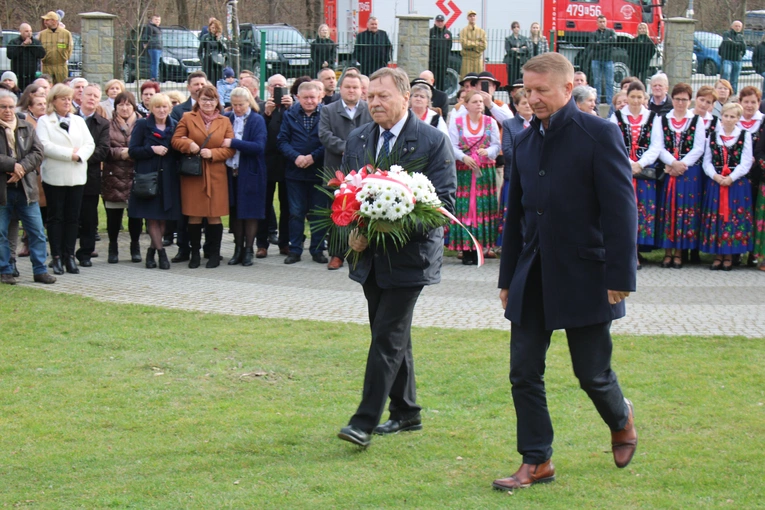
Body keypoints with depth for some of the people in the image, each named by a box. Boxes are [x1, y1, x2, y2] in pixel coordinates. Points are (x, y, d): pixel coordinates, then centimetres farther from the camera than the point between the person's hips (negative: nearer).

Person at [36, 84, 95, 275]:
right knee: (56, 217, 1)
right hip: (54, 176, -4)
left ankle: (69, 256, 9)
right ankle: (57, 257, 4)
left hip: (77, 176, 4)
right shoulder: (44, 121, 1)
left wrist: (79, 155, -15)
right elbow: (45, 146, -13)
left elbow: (90, 144, 5)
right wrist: (70, 154, -15)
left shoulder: (79, 121, 14)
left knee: (73, 217, 4)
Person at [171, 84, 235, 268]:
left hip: (216, 175, 1)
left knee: (214, 216, 1)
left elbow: (231, 148, 4)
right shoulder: (187, 118, 7)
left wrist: (212, 153, -11)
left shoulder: (225, 122, 9)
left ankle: (214, 254, 11)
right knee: (194, 216, 1)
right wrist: (189, 144, -17)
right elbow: (176, 140, 4)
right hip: (192, 174, 0)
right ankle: (195, 254, 12)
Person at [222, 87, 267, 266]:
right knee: (234, 212, 7)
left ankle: (249, 250, 9)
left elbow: (259, 147, -17)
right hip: (232, 172, 4)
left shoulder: (257, 121, -6)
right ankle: (238, 249, 15)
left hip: (251, 173, -4)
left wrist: (233, 143, -20)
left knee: (249, 212, 2)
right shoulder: (227, 118, 5)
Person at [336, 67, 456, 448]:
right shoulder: (358, 140, 9)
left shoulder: (433, 142, -8)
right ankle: (405, 413, 27)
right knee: (391, 335, 14)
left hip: (409, 255, -6)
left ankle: (364, 422, -12)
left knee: (388, 337, -10)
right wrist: (353, 232, -6)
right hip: (371, 256, 6)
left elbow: (444, 202, -12)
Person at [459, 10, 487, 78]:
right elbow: (464, 44, -12)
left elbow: (483, 46, 1)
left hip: (478, 58, 3)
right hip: (467, 59, -3)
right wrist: (477, 43, -8)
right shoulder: (464, 31, 2)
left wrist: (471, 44, -8)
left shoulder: (481, 31, 10)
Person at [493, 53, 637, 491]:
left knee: (592, 373, 5)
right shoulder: (524, 142, 9)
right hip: (533, 278, 5)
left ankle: (621, 419, 36)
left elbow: (621, 210, -12)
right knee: (524, 372, 2)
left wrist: (619, 277, -16)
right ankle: (536, 462, 12)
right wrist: (508, 277, 15)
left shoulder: (599, 135, -10)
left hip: (584, 276, -5)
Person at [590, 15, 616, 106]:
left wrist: (600, 43, -7)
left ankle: (610, 101, 0)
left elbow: (614, 40, -9)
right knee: (597, 81, 2)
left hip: (608, 60, -1)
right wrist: (606, 42, -8)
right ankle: (597, 100, 7)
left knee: (609, 82, -2)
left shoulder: (611, 32, 10)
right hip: (596, 60, 1)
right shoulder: (594, 34, 10)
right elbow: (592, 44, -6)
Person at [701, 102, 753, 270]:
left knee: (734, 218, -2)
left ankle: (729, 256, 4)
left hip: (737, 184, -2)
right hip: (715, 183, 2)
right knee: (715, 218, 1)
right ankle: (718, 255, 8)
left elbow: (746, 163, -4)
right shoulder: (713, 136, 8)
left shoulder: (745, 136, 1)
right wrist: (715, 176, -11)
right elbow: (707, 161, 6)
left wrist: (731, 178, -14)